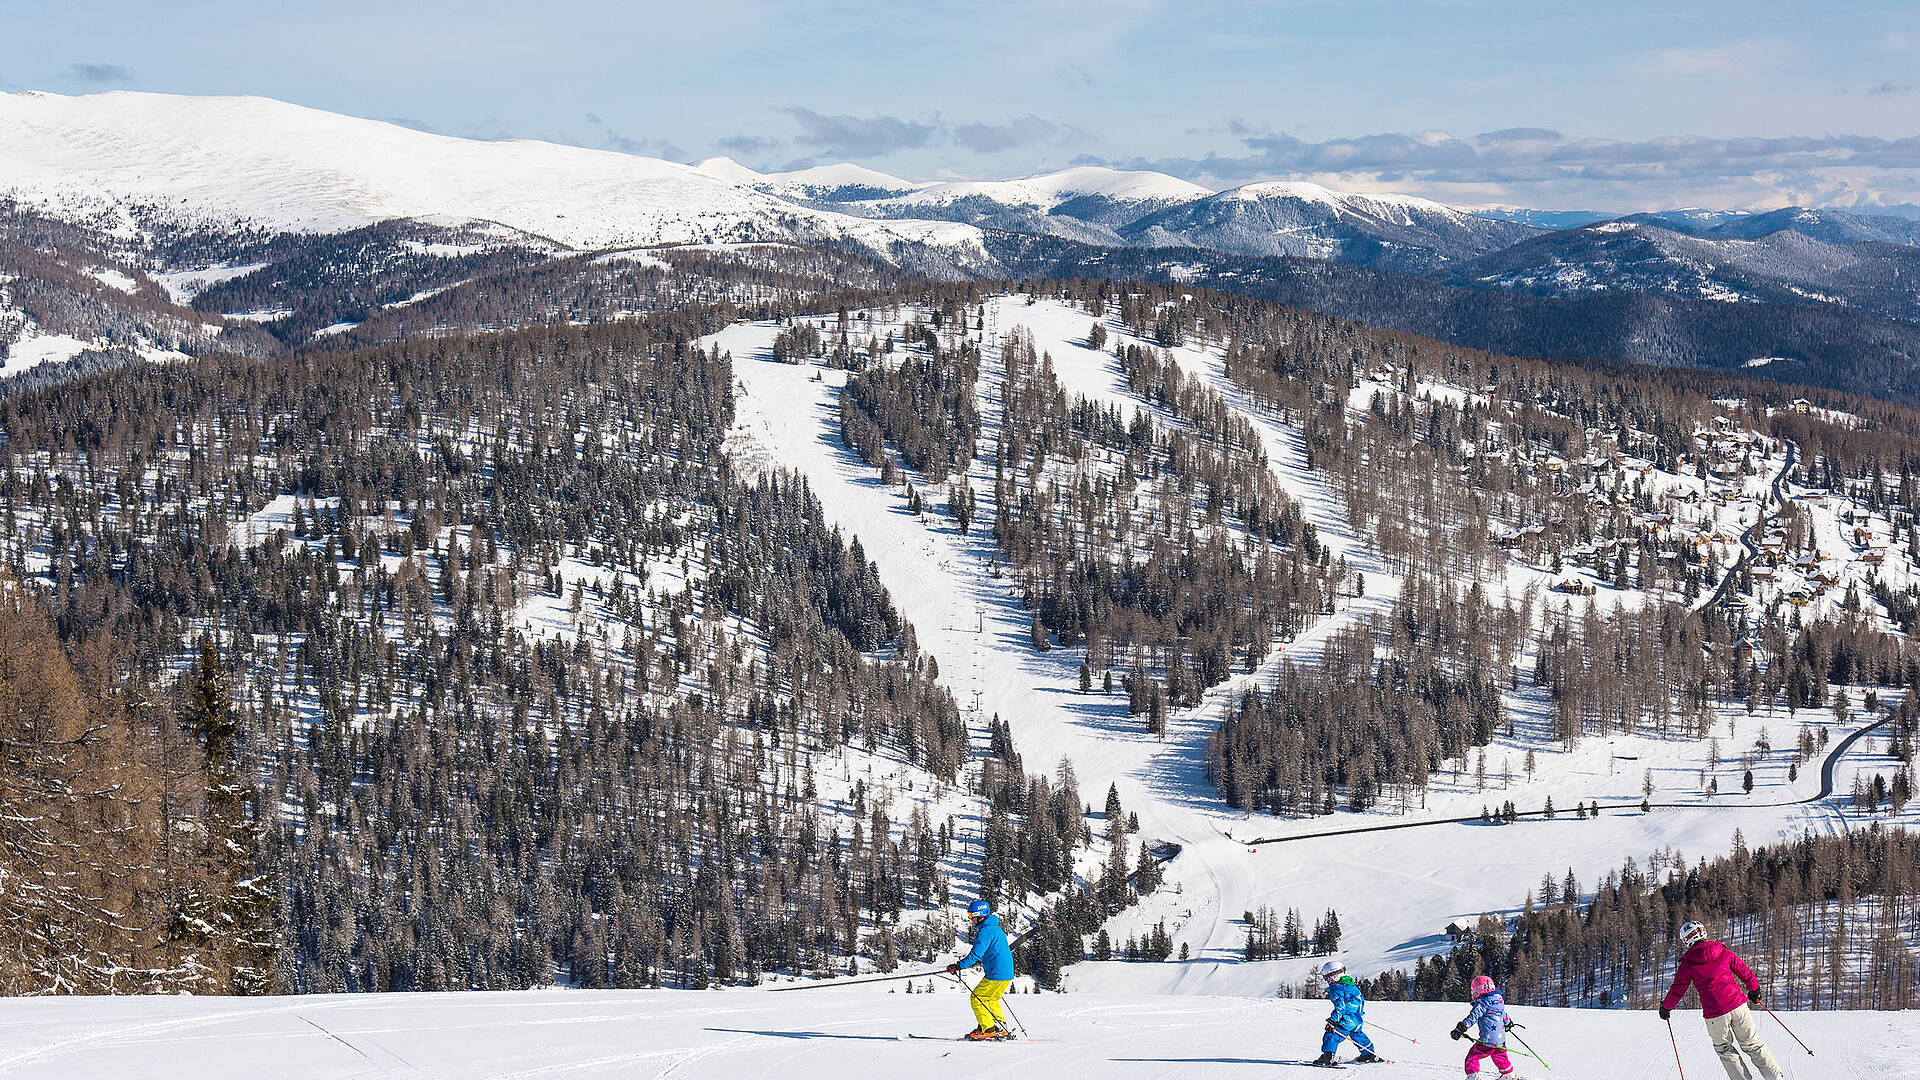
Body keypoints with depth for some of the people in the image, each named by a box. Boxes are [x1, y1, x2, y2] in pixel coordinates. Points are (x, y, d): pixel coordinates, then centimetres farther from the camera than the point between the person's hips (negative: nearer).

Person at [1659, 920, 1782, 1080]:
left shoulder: (1687, 964, -1)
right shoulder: (1723, 952, 5)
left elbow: (1678, 990, 3)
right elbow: (1744, 972, 12)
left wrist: (1666, 1007, 21)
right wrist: (1754, 990, 30)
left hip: (1715, 1014, -3)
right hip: (1738, 1006, 3)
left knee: (1725, 1050, 18)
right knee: (1752, 1045, 14)